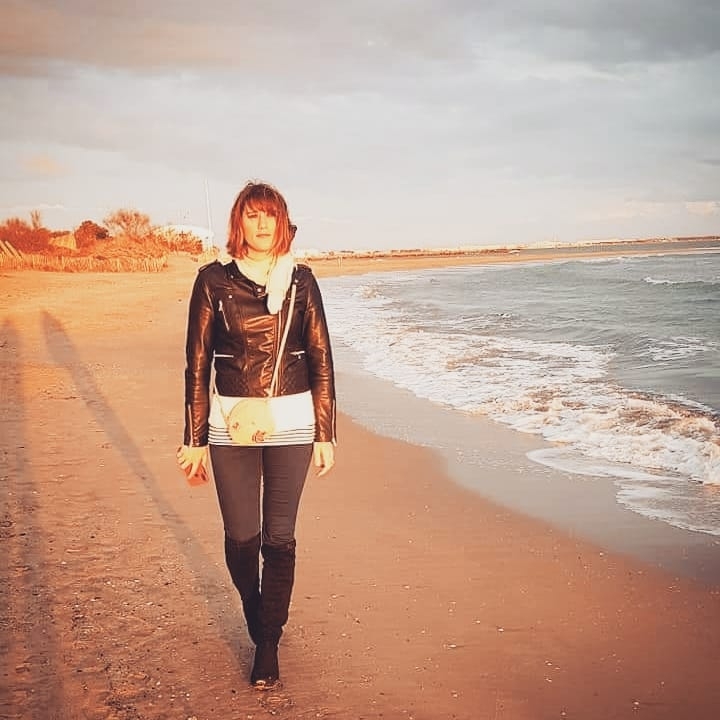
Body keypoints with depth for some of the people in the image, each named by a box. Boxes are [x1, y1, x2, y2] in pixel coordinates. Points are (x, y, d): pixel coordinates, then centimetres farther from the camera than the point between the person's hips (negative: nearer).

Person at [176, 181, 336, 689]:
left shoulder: (301, 280, 2)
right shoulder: (214, 280, -1)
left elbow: (321, 361, 4)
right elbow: (197, 362, 0)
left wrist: (325, 434, 1)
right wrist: (195, 438, -1)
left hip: (291, 423, 0)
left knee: (279, 539, 2)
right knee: (241, 538, 5)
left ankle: (269, 646, 16)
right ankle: (259, 623, 33)